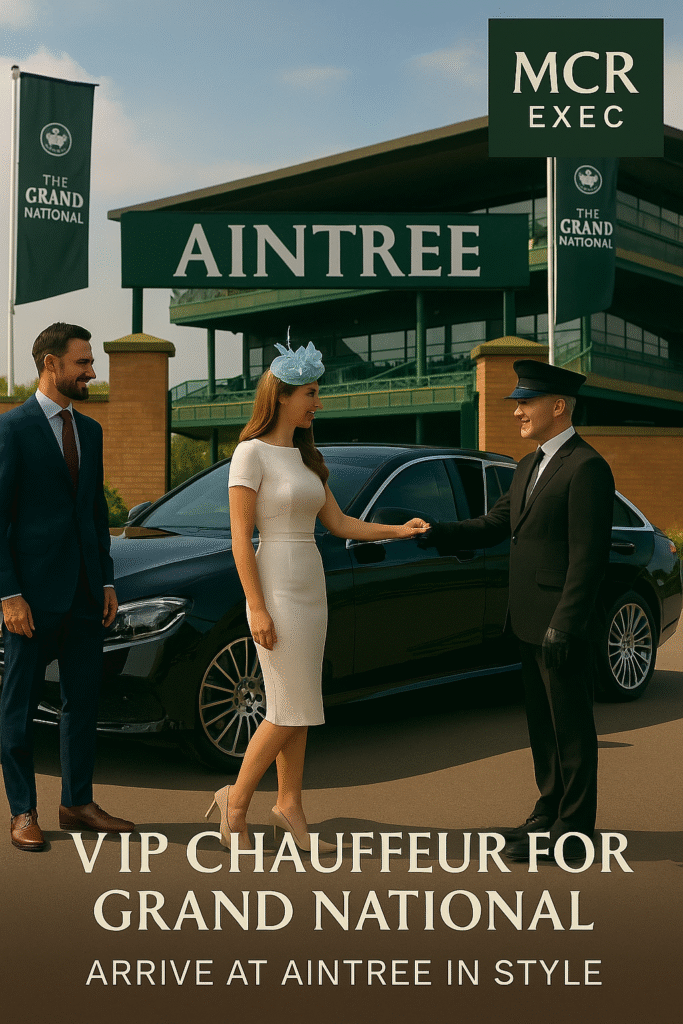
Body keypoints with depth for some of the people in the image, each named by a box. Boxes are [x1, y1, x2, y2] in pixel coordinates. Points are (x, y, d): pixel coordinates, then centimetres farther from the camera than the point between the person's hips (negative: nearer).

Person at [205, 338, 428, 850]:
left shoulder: (305, 457, 13)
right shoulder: (252, 452, -11)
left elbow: (340, 524, 13)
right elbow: (240, 537, -14)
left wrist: (398, 530, 0)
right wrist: (257, 608, -18)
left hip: (310, 588, 8)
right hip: (276, 590, -8)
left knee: (297, 708, 11)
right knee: (292, 710, -5)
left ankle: (289, 806, 20)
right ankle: (237, 799, 11)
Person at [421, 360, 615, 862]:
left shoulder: (586, 468, -15)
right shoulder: (530, 466, 15)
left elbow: (588, 555, -20)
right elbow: (496, 524, 15)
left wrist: (563, 626, -22)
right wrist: (436, 533, 1)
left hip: (564, 626, -9)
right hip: (532, 622, 9)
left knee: (572, 727, 2)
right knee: (543, 723, 18)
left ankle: (574, 830, 12)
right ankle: (550, 810, 32)